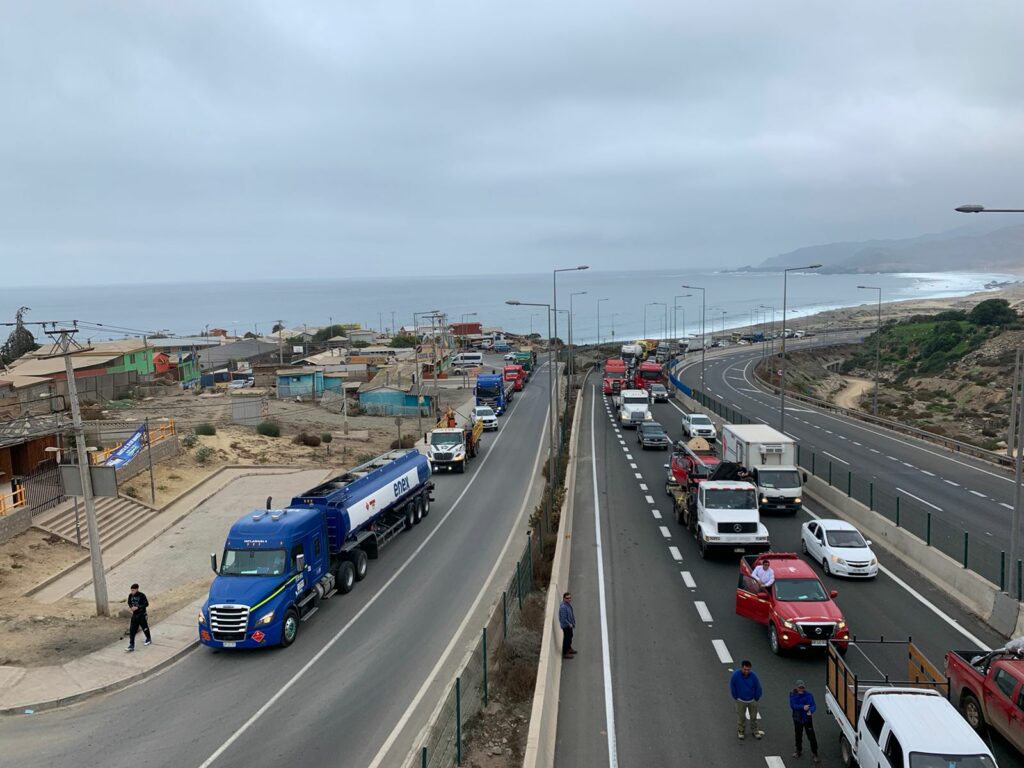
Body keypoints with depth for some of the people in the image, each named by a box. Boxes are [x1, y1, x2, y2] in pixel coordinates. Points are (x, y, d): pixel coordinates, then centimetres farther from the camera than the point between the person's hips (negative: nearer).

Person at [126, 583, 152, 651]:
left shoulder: (142, 595, -18)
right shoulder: (130, 595, -3)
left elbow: (146, 604, -16)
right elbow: (129, 602, 13)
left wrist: (137, 607, -24)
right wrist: (131, 607, -8)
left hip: (142, 615, -4)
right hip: (134, 615, 4)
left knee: (145, 628, 14)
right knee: (132, 630, -3)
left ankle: (148, 639, 40)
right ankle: (131, 646, -1)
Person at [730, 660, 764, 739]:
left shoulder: (753, 676, -23)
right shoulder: (735, 675, -24)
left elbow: (758, 688, -9)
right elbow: (732, 687, -10)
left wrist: (756, 699, 0)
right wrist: (736, 698, -3)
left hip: (752, 700, 1)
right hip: (741, 701, -1)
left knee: (753, 717, 16)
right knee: (741, 717, 12)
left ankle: (755, 731, 35)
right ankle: (741, 732, 31)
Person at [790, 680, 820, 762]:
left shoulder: (809, 695, -10)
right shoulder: (793, 695, -7)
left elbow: (813, 706, -16)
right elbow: (792, 705, -15)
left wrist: (810, 711, -37)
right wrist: (803, 707, -27)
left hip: (807, 718, -2)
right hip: (797, 718, 2)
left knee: (811, 736, -3)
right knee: (798, 736, 17)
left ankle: (815, 754, 10)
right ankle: (799, 751, 38)